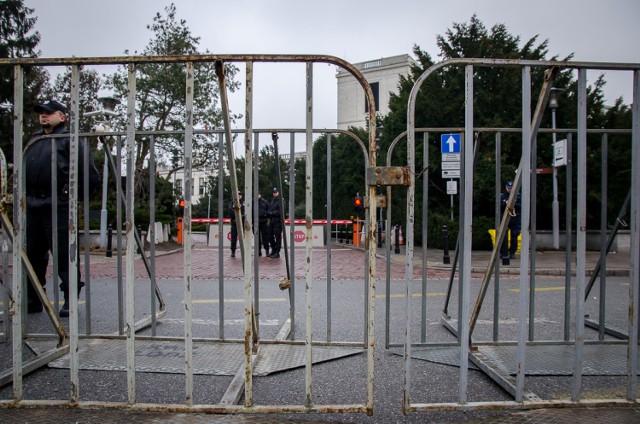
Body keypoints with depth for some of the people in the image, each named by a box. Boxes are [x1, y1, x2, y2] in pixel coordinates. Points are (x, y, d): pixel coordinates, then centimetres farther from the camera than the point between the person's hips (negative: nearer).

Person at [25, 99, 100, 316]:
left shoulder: (70, 139, -3)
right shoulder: (33, 140, 20)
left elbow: (90, 175, -8)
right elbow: (24, 171, 27)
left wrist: (76, 195, -2)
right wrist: (27, 195, 16)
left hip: (58, 206, -7)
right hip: (33, 206, 8)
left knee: (64, 254, -4)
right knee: (33, 255, 13)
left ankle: (71, 299, 4)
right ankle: (32, 299, 23)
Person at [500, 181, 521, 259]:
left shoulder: (518, 195, 6)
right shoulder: (502, 196, 6)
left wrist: (514, 204, -17)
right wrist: (505, 203, -16)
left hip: (515, 219, 0)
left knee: (514, 237, 2)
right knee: (504, 236, -3)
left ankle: (512, 253, 12)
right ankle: (504, 253, 4)